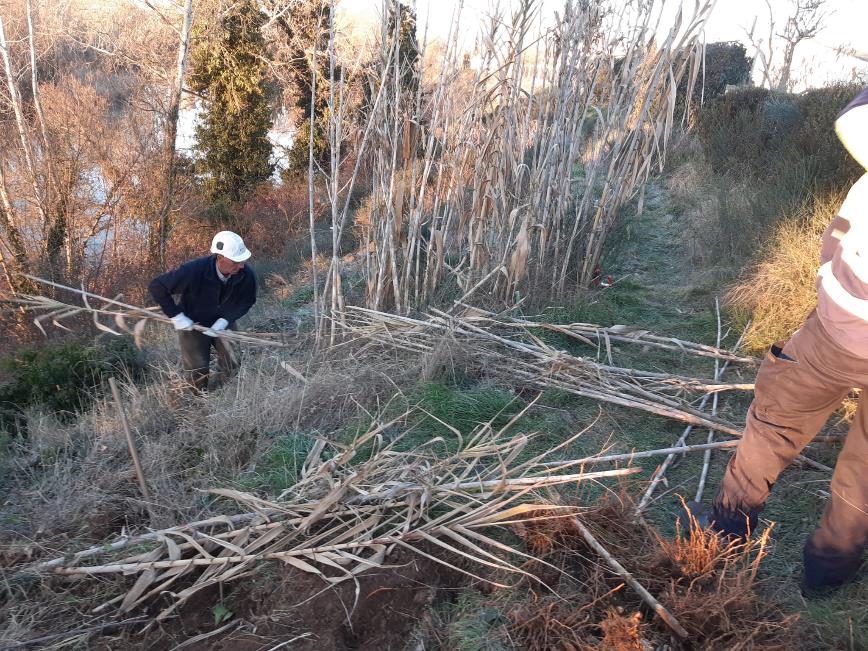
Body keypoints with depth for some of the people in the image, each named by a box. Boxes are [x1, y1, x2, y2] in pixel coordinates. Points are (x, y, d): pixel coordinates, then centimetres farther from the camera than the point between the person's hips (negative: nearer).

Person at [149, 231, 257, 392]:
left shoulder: (246, 274, -26)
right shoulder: (193, 271, -35)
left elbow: (247, 301, -7)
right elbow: (156, 286, -24)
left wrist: (225, 320, -21)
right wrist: (176, 316, -25)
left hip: (222, 322, 3)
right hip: (192, 324, -2)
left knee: (232, 366, 2)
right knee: (197, 372, 5)